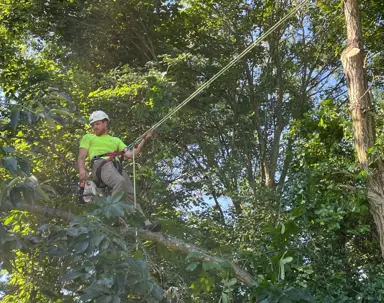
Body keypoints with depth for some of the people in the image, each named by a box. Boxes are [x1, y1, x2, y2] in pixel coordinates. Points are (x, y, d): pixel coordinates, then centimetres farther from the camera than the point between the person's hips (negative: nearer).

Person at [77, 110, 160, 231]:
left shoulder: (115, 140, 35)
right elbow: (81, 157, 13)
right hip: (100, 164, -4)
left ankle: (145, 224, -31)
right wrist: (82, 169, -10)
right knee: (120, 181, -36)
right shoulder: (88, 138, 27)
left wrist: (144, 140, 14)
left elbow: (131, 154, 23)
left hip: (116, 167, 4)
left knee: (131, 194, -18)